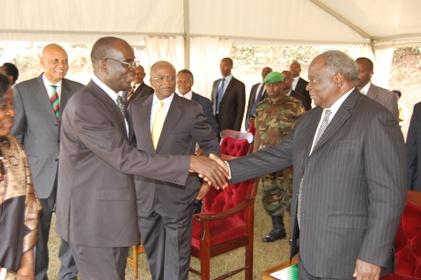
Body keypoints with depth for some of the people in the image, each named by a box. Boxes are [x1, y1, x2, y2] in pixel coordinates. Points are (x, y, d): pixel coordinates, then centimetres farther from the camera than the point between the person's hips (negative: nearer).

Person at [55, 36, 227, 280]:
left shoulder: (114, 100, 10)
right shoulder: (84, 104, -21)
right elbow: (124, 158, -27)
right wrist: (190, 163, -28)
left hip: (112, 213, 9)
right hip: (92, 217, -9)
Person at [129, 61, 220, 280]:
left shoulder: (191, 110, -9)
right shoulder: (136, 108, 1)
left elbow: (211, 145, 0)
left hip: (177, 193, -3)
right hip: (144, 192, 4)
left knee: (176, 252, 11)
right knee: (152, 248, 21)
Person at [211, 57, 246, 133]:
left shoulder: (238, 85, -6)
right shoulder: (216, 83, 13)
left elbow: (240, 110, -7)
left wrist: (236, 130, -13)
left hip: (229, 126, -5)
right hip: (214, 125, 5)